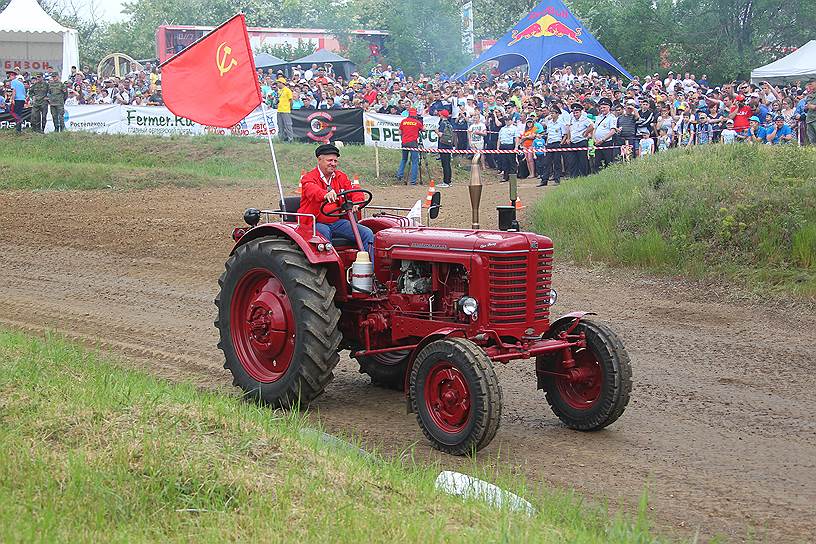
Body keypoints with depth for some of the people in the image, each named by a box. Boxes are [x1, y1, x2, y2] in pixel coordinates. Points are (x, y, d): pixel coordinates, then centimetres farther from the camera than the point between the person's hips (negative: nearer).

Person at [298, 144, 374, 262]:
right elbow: (312, 190, -28)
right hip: (315, 222, -6)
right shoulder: (309, 178, -5)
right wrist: (326, 194, -52)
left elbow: (353, 191, 7)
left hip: (337, 222, 6)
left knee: (367, 234, -9)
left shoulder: (341, 176, 15)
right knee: (324, 233, -40)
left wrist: (357, 203, -20)